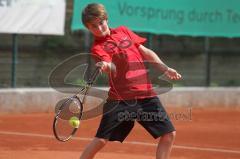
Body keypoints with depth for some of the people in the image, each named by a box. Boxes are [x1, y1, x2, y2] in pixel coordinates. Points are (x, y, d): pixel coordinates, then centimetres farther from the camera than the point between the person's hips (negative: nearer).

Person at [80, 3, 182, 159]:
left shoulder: (123, 31, 11)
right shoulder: (98, 48, -5)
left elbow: (145, 52, 19)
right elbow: (112, 68, -24)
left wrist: (165, 68, 12)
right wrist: (106, 66, -46)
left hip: (146, 95, 5)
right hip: (120, 98, -5)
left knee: (169, 134, 1)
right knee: (101, 140, -8)